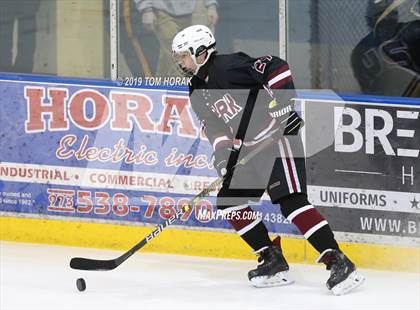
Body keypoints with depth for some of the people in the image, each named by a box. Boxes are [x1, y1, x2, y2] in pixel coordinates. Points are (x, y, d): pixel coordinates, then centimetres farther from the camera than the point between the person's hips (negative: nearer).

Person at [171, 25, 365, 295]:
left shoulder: (227, 67, -15)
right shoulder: (198, 94, 12)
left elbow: (276, 67, -21)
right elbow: (215, 127, 8)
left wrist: (283, 103, -25)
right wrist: (223, 154, -9)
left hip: (278, 134, -10)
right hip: (248, 148, 10)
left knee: (291, 200, -21)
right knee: (229, 200, 7)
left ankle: (338, 262, -25)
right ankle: (273, 259, 11)